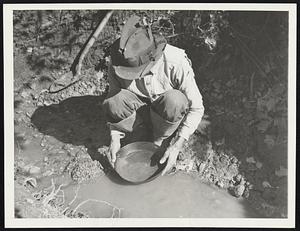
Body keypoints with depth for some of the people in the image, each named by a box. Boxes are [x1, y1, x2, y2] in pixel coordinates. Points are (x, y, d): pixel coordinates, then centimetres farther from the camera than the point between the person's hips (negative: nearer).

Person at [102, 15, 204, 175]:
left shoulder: (176, 63, -33)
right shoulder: (116, 63, -25)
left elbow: (196, 108, -23)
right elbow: (113, 96, -8)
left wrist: (177, 145, -31)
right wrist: (114, 138, -16)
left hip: (168, 109, -1)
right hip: (140, 105, 1)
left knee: (174, 102, -38)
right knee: (113, 103, -32)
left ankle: (158, 139, -7)